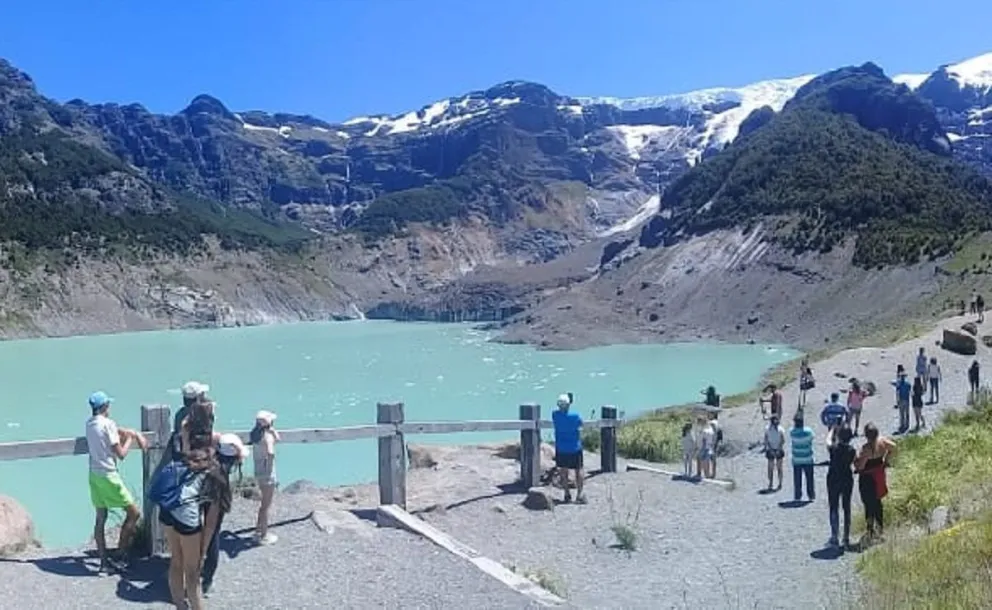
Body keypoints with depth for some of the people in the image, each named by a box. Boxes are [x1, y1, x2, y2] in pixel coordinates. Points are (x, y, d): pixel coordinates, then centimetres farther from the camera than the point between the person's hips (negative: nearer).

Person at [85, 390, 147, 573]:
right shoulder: (108, 423, -16)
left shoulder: (90, 423, 7)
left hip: (94, 474, 8)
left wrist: (134, 434, 12)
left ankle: (104, 561, 18)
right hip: (108, 475, -8)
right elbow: (121, 454, -14)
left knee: (100, 518, 13)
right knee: (134, 513, 3)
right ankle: (119, 556, 6)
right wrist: (130, 439, 1)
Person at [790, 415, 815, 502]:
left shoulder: (792, 432, -13)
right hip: (808, 459, 0)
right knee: (809, 479, 13)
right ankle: (811, 496, 19)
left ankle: (797, 497, 8)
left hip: (796, 460, 0)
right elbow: (811, 439, 5)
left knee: (797, 480, 7)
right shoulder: (808, 431, -12)